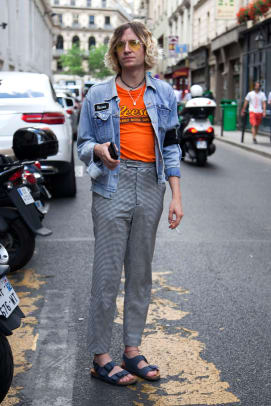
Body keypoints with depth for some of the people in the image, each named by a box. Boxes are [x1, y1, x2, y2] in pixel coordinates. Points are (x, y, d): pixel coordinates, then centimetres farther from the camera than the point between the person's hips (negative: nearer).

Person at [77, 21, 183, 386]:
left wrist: (176, 196, 3)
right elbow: (83, 144, 10)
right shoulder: (98, 95, 7)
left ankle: (132, 350, 19)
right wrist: (98, 150, -15)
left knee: (141, 272, 8)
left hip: (150, 188, 3)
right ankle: (101, 356, 7)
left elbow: (171, 147, 10)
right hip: (112, 186, -2)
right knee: (107, 273, -4)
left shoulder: (164, 94, 11)